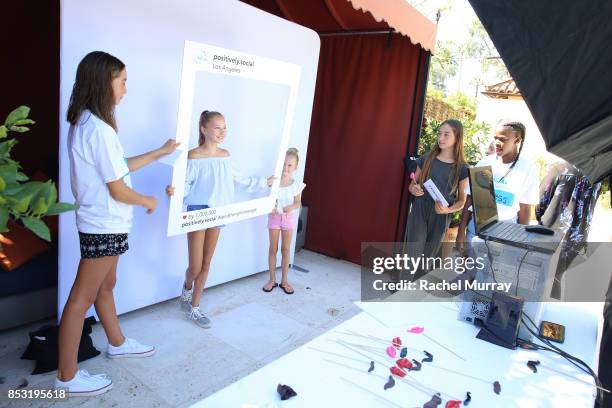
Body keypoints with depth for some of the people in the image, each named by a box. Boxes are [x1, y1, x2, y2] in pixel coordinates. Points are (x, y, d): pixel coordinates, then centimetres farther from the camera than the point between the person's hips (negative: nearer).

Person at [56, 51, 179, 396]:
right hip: (105, 226, -10)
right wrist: (148, 201, -2)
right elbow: (118, 189, -21)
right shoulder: (99, 129, -24)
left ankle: (117, 343, 41)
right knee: (82, 297, 2)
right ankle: (67, 377, 17)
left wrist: (160, 152, 18)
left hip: (102, 223, 10)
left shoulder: (83, 122, 8)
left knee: (106, 285, 22)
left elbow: (119, 167, 14)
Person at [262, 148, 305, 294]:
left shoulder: (296, 185, -7)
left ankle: (284, 281, 20)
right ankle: (272, 280, 20)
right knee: (273, 249, 7)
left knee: (286, 249, 8)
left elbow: (298, 202, -2)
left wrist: (292, 207, -24)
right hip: (274, 217, 0)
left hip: (289, 218, 0)